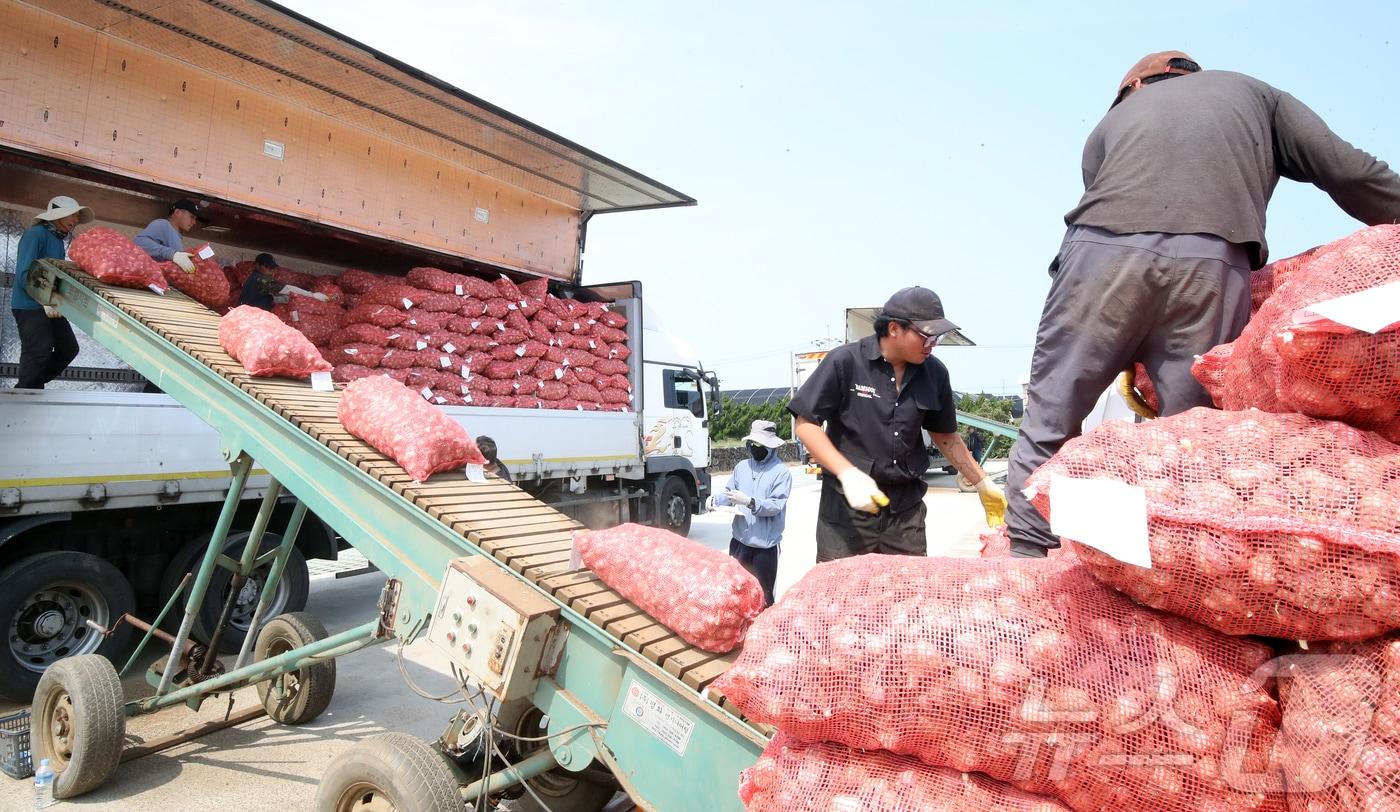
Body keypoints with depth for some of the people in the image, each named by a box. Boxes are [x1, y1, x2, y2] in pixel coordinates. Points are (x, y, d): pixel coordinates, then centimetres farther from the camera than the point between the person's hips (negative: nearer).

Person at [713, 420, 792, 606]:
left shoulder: (781, 472, -9)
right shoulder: (742, 466, 7)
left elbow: (776, 505, -17)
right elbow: (730, 493, 13)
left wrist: (749, 502, -28)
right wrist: (716, 500, -8)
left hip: (765, 545, -5)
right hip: (739, 541, 5)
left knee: (762, 596, 2)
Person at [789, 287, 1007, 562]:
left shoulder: (934, 373, 2)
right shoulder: (845, 361, -11)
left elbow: (944, 435, 16)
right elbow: (805, 424, -9)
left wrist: (983, 484, 14)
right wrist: (848, 474, -20)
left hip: (906, 509, 4)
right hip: (847, 508, -4)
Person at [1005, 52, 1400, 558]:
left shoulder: (1113, 118, 34)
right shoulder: (1252, 91, 32)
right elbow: (1351, 173, 17)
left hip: (1104, 249, 0)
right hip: (1213, 263, 0)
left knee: (1050, 424, 4)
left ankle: (1026, 563, 2)